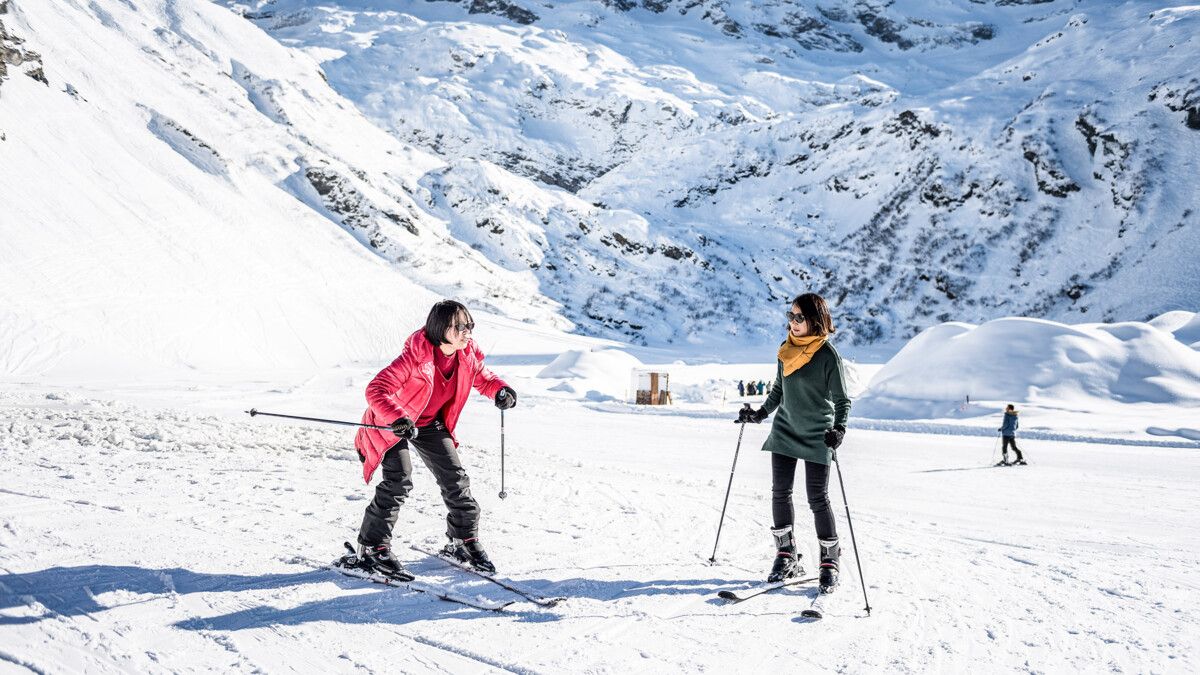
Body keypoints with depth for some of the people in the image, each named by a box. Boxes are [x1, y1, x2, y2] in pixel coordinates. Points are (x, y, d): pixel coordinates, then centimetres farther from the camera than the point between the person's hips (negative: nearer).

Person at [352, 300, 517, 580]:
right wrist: (397, 419, -53)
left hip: (430, 423, 6)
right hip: (391, 423, -6)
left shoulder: (467, 354, -15)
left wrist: (500, 390, -15)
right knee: (399, 481, -18)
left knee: (455, 477, 3)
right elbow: (376, 390, -38)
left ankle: (463, 541, 21)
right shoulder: (415, 356, -34)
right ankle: (372, 548, -4)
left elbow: (482, 378, 7)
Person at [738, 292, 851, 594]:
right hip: (785, 430, 6)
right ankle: (787, 557, 17)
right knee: (780, 493, 5)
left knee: (818, 499, -3)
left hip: (816, 437, -6)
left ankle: (830, 562, 11)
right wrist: (761, 413, 17)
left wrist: (839, 428, -27)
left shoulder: (828, 355, -13)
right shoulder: (787, 349, 5)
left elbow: (842, 400, -12)